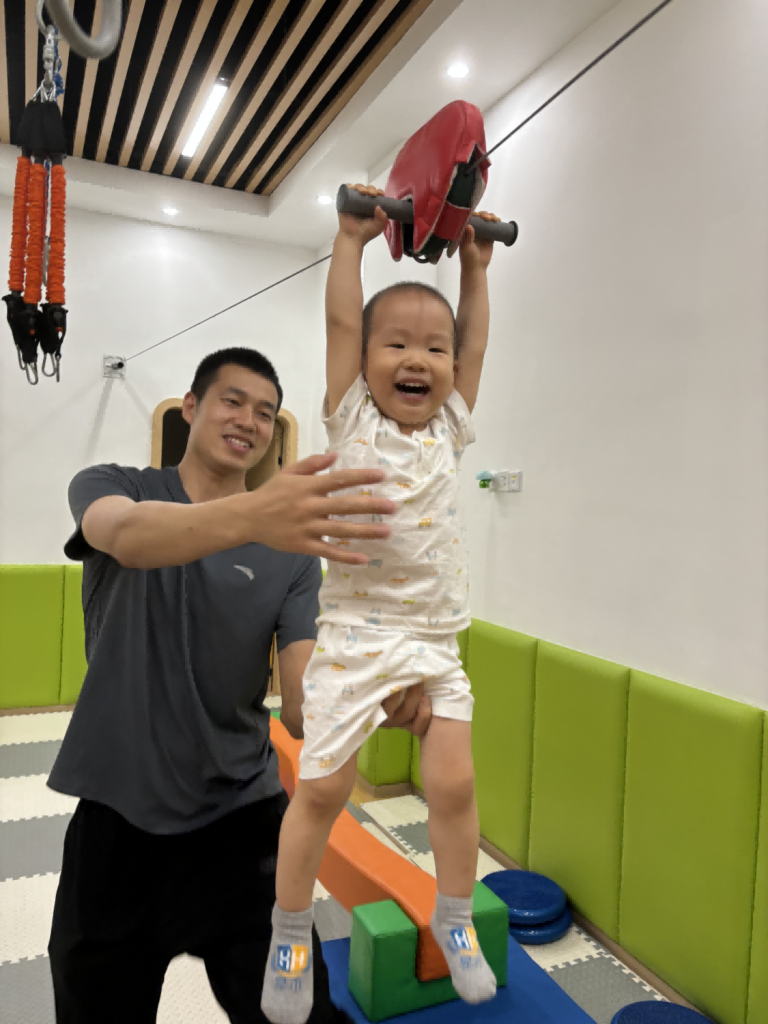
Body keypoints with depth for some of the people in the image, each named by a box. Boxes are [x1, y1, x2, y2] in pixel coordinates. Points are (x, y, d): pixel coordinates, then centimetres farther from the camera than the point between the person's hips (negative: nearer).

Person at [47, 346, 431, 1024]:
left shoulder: (294, 546, -2)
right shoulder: (109, 487, -4)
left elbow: (303, 704, -11)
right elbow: (127, 534, -31)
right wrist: (250, 515, -51)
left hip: (243, 817, 1)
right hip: (116, 818, 0)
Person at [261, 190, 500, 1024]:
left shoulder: (448, 428, 9)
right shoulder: (352, 419, 1)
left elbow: (475, 344, 15)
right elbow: (341, 321, -1)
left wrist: (475, 265, 21)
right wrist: (352, 239, 6)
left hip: (436, 638, 3)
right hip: (355, 633, -3)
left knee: (453, 784, 2)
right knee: (320, 789, 3)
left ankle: (455, 918, 30)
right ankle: (290, 932, 28)